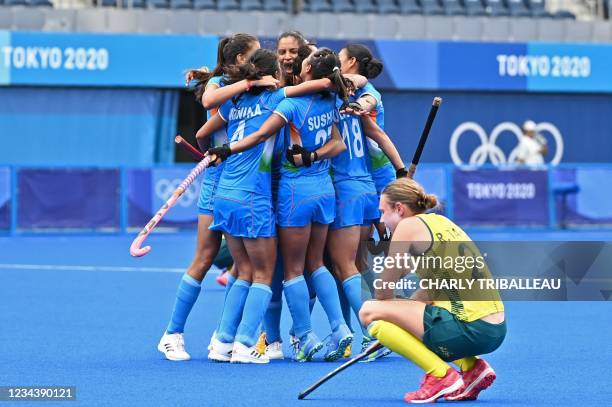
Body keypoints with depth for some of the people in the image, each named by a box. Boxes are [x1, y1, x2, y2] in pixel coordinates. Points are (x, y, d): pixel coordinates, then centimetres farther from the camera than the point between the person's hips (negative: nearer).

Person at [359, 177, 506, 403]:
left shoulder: (409, 225, -3)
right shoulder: (442, 222, 20)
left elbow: (383, 289, 3)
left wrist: (381, 311, 23)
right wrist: (396, 317, 28)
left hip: (470, 331, -9)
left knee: (369, 312, -3)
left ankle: (441, 375, -5)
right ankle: (471, 367, 16)